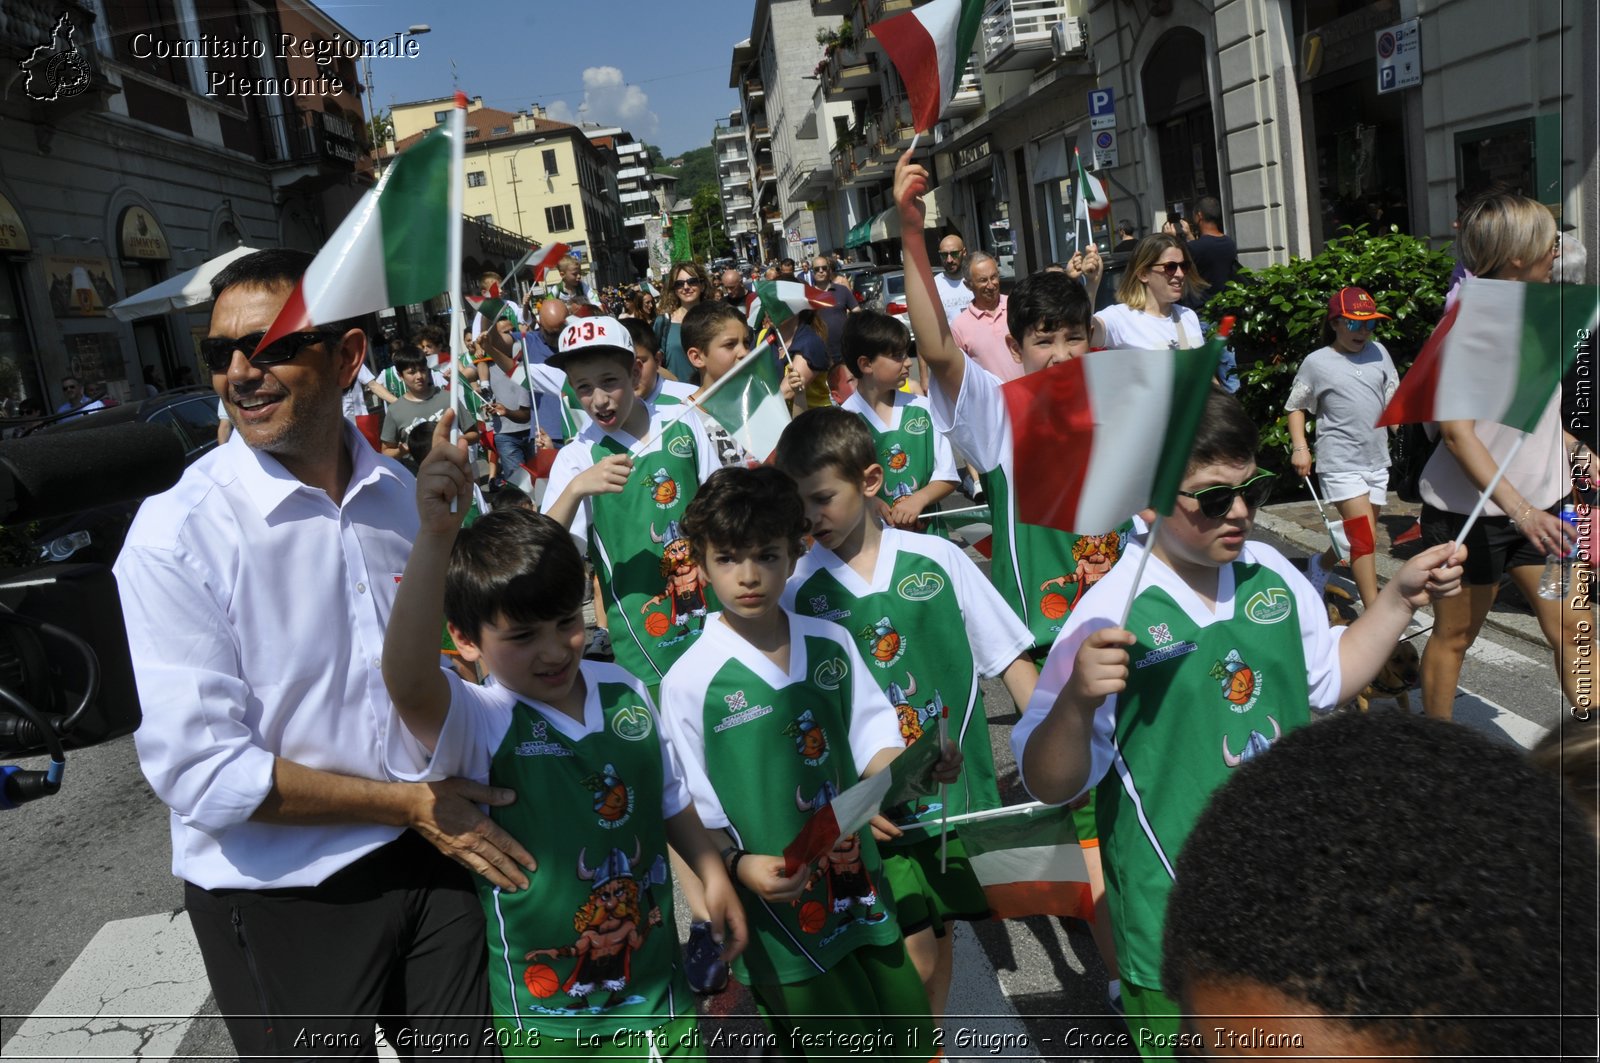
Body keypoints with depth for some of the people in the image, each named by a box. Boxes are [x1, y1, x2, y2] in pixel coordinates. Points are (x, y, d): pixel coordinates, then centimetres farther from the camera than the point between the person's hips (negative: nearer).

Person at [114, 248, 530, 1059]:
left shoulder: (400, 494, -1)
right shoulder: (176, 535, -17)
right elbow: (201, 770, -19)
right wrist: (409, 804, -15)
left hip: (433, 853, 5)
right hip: (280, 899, -4)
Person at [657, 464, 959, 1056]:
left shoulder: (832, 645, -1)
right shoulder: (690, 682, -14)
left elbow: (870, 740, 6)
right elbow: (694, 812, -10)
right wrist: (741, 865, -24)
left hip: (860, 889, 5)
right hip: (777, 907, -5)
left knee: (911, 1037, 19)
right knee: (849, 1046, 9)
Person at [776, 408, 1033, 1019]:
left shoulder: (937, 558, -3)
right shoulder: (797, 588, -5)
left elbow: (1009, 659, 2)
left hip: (956, 785, 2)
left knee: (940, 928, 15)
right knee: (912, 952, -5)